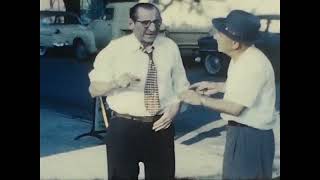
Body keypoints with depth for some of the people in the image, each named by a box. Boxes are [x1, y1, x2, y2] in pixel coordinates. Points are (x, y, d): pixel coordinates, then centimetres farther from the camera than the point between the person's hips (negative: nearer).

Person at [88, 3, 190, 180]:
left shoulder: (170, 47, 3)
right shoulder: (115, 49, -5)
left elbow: (181, 86, 11)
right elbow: (94, 89, -3)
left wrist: (175, 108, -8)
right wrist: (116, 83, -23)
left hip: (161, 127, 3)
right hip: (124, 129, -2)